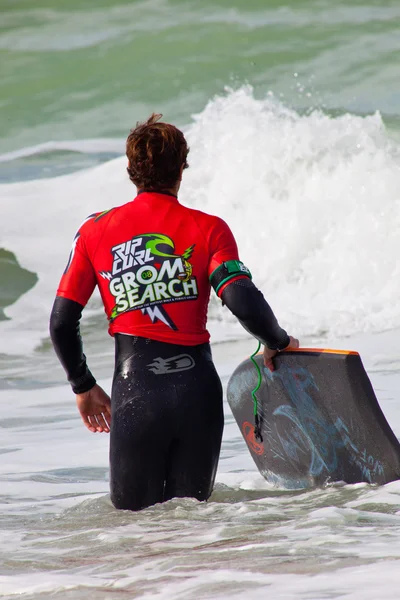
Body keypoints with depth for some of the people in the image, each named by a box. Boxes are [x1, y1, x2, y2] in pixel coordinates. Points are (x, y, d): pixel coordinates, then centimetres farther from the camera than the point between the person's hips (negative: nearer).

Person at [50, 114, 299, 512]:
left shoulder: (95, 232, 5)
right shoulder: (208, 229, 0)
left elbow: (61, 323, 6)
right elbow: (243, 301, -14)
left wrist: (83, 387, 20)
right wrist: (277, 343, 6)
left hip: (134, 390, 0)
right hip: (197, 388, 0)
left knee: (133, 516, 10)